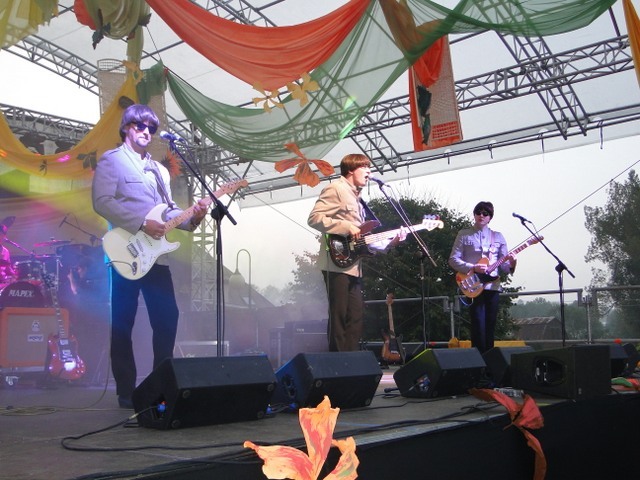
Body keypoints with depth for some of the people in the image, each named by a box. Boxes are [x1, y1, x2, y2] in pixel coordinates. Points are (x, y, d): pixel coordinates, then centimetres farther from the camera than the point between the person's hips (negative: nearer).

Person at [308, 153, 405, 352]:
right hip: (337, 263, -9)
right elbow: (314, 218, -16)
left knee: (356, 316, 9)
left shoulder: (357, 199, 23)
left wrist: (390, 242, 9)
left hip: (353, 266, 9)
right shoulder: (336, 189, -4)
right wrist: (347, 227, -19)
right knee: (339, 316, -8)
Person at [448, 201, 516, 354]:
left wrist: (511, 265, -12)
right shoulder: (464, 234, 6)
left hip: (493, 286, 3)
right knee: (478, 325, -11)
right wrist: (473, 268, -13)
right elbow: (453, 259, 0)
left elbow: (503, 265, 11)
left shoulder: (498, 237, 14)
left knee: (490, 328, 5)